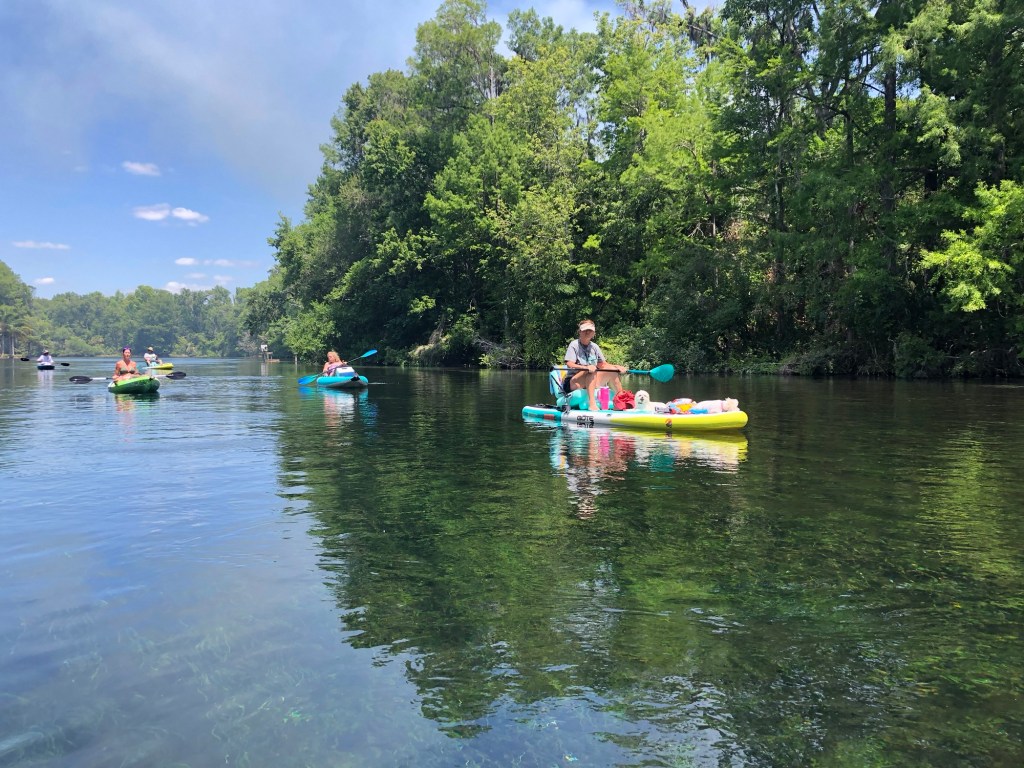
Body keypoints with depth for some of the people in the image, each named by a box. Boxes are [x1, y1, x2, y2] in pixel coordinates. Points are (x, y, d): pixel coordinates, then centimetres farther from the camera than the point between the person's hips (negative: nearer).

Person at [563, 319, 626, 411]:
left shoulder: (595, 347, 12)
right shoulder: (574, 344, -6)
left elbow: (602, 365, 14)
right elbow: (569, 364, -18)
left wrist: (617, 367, -4)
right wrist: (586, 367, -34)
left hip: (592, 381, 6)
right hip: (574, 382, -6)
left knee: (612, 370, -7)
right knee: (592, 372, -33)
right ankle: (592, 403, -44)